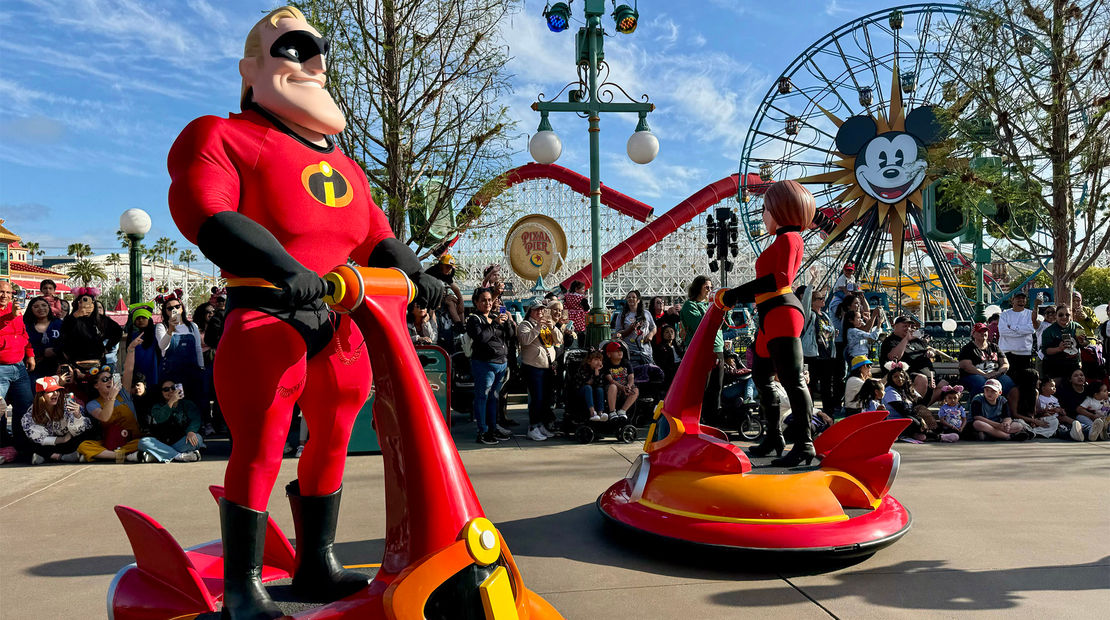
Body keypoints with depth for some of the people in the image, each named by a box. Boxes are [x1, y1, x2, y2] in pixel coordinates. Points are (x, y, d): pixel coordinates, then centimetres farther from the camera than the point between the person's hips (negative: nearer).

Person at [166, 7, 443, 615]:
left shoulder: (343, 164, 21)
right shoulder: (227, 137, -2)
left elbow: (373, 234, 21)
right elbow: (203, 210, -18)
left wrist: (415, 275, 3)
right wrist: (284, 268, -32)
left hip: (339, 322, 8)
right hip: (266, 320, -7)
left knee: (332, 438, 13)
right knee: (259, 447, -3)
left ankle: (316, 565, 29)